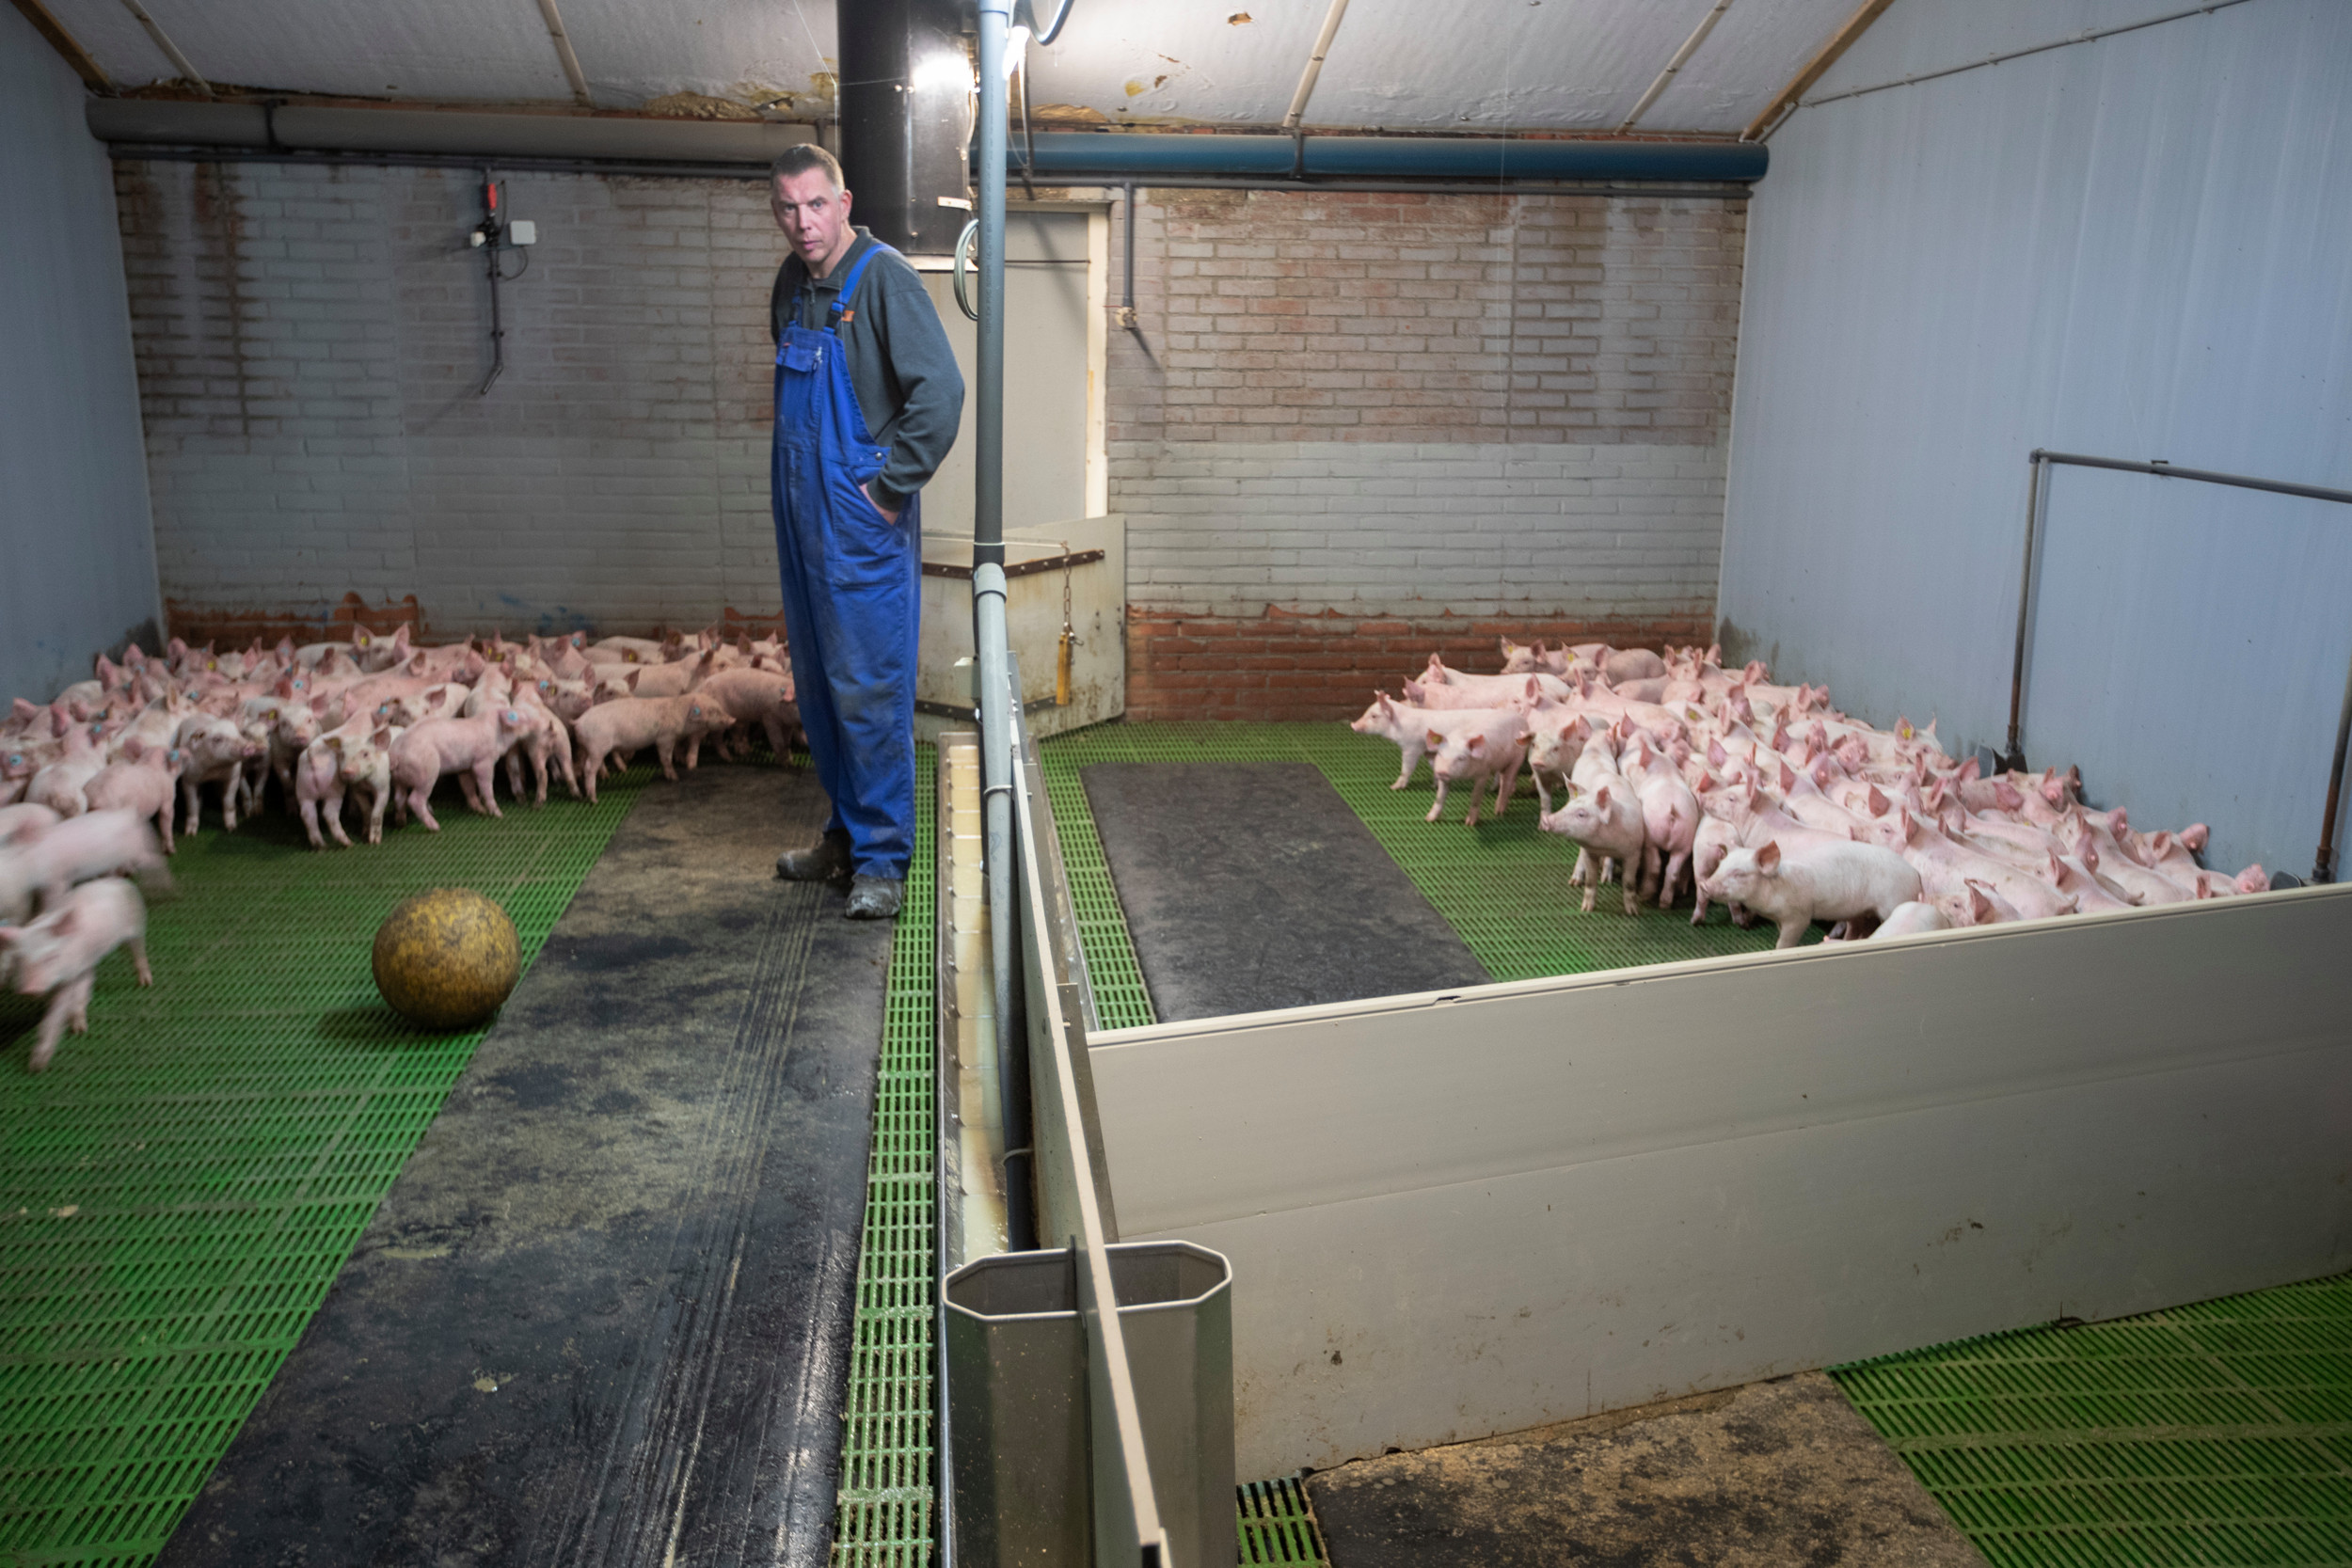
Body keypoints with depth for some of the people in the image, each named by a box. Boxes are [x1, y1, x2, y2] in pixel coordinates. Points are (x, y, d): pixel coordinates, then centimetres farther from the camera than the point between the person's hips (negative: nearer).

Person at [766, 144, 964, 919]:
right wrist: (788, 471, 16)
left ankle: (883, 857, 4)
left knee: (869, 691, -5)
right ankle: (846, 833, 27)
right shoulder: (792, 283, 12)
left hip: (864, 524, -8)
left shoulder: (883, 278, -13)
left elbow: (940, 393, -21)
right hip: (803, 515, 8)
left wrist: (890, 486, -17)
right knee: (818, 685, 14)